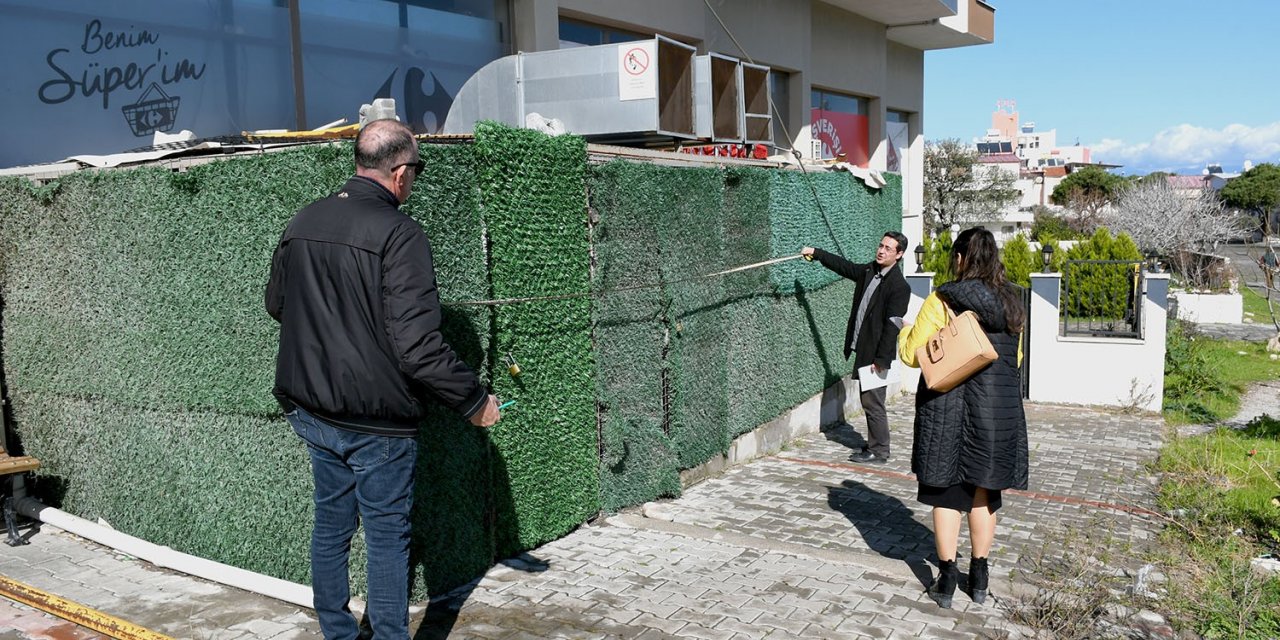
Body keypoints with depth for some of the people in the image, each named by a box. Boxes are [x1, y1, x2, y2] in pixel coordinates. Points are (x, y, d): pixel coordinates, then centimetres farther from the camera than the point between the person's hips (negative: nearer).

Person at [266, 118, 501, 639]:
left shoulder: (303, 222, 4)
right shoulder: (400, 235, -19)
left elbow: (275, 304, 19)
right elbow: (418, 347, -24)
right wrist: (475, 401, -13)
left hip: (310, 411, 7)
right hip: (376, 420, -7)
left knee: (330, 525, 19)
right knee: (387, 537, 7)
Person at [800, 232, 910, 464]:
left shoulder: (899, 286, -15)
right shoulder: (870, 271, 9)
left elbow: (892, 326, -18)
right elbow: (845, 266, 25)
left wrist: (881, 359, -20)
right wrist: (816, 253, 19)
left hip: (876, 354, -8)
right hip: (862, 351, 8)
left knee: (873, 403, -3)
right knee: (868, 401, 15)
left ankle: (879, 452, 7)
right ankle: (874, 446, 25)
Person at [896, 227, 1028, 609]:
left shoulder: (941, 302, -12)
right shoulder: (1011, 303, 3)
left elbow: (911, 355, -9)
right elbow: (1016, 358, 13)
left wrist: (905, 331, 11)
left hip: (948, 410, -4)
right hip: (998, 410, 4)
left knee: (946, 494, 7)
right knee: (984, 493, 14)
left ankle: (947, 581, 11)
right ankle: (979, 579, 24)